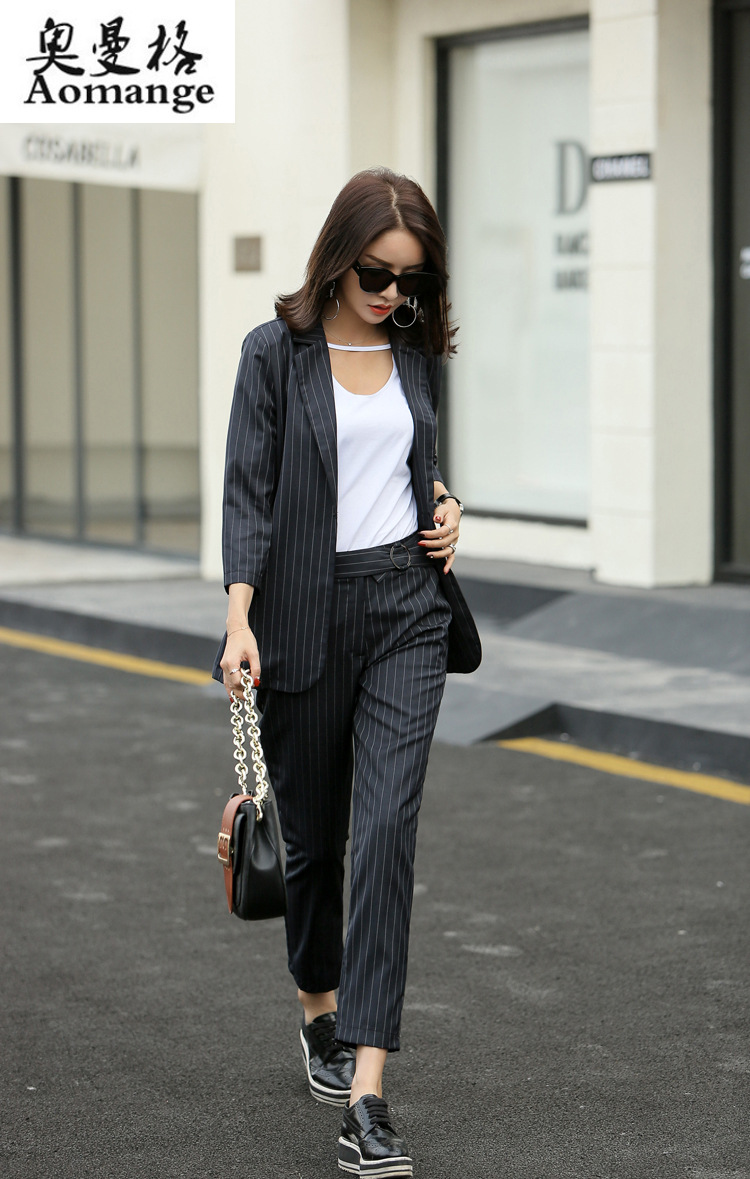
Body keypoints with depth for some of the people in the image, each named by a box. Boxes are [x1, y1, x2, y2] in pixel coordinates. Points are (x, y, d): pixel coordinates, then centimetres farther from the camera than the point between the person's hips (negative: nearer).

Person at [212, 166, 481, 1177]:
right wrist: (239, 614, -20)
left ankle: (364, 1093, -15)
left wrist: (445, 507, 4)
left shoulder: (417, 353, 9)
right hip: (305, 611, -2)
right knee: (313, 830, 10)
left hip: (407, 606, 2)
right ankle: (320, 1010, 38)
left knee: (388, 830, -11)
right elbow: (248, 490, -8)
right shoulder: (276, 353, -4)